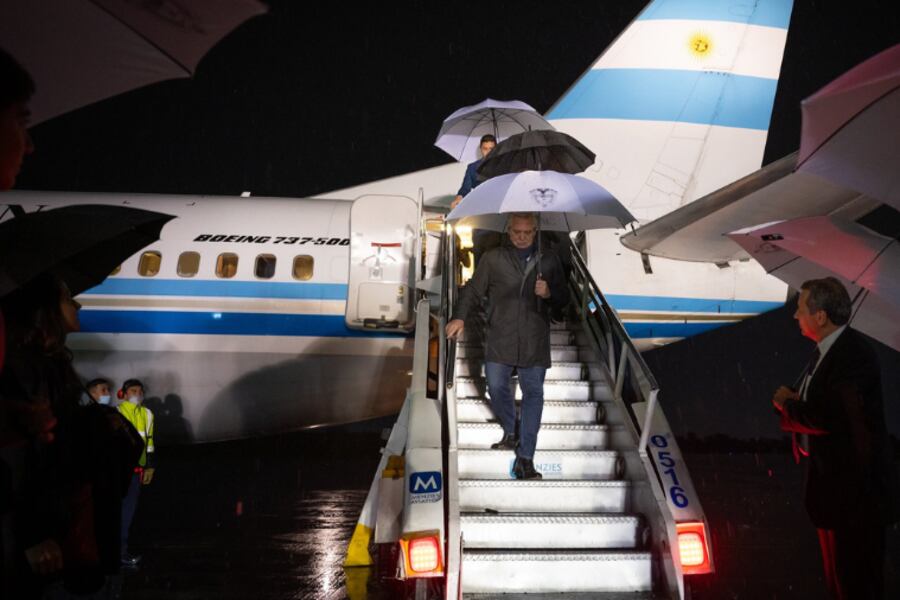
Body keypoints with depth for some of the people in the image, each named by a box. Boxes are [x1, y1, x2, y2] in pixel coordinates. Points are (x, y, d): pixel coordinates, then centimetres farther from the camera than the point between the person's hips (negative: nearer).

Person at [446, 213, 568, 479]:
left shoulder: (548, 260, 10)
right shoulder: (493, 258, 6)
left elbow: (563, 298, 14)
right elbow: (473, 290, 9)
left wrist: (549, 293, -8)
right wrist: (460, 317, -4)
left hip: (534, 342, 0)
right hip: (500, 340, 0)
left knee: (533, 394, -4)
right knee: (496, 387, -1)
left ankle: (525, 458, -1)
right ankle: (511, 433, 28)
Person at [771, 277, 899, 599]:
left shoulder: (854, 356, -24)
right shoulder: (827, 349, 6)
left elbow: (829, 417, -31)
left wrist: (788, 404, -15)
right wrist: (794, 400, -6)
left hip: (855, 488, -10)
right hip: (831, 478, 10)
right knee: (836, 571, 23)